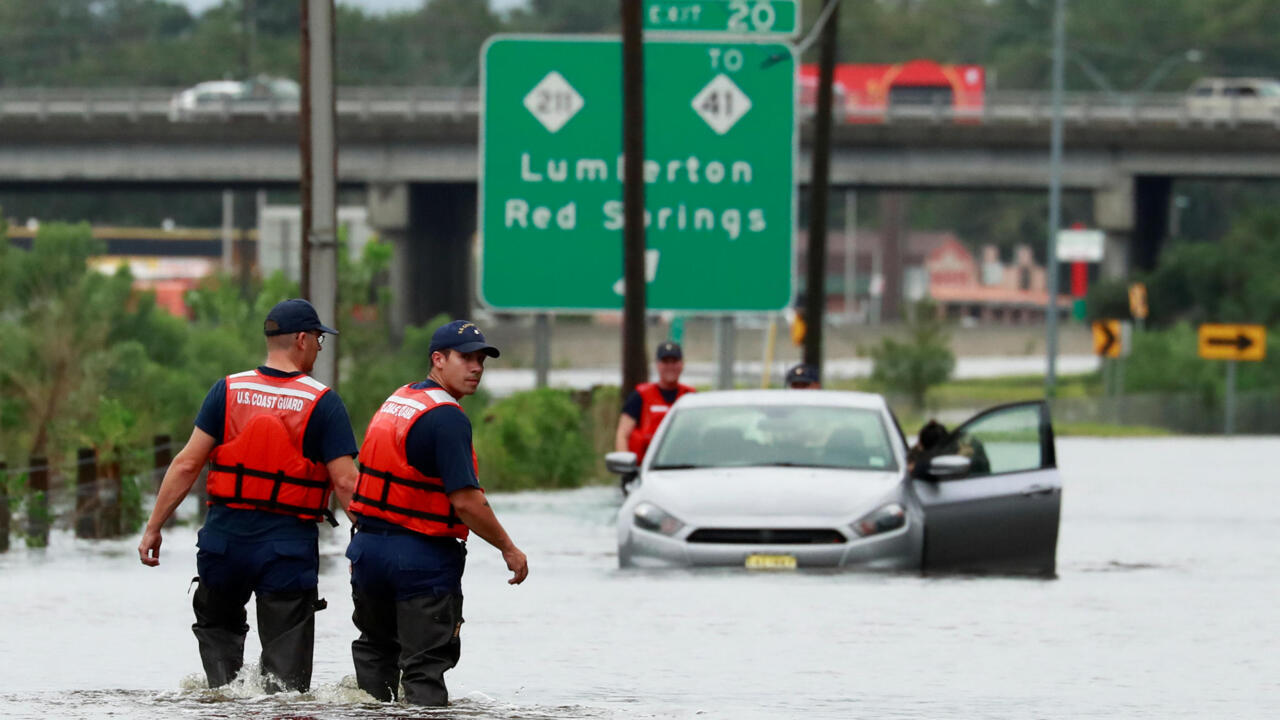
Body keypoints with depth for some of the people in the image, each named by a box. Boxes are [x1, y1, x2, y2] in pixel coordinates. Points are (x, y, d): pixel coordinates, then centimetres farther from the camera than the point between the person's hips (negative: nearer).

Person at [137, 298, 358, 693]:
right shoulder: (322, 402, -6)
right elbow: (345, 482, -11)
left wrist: (154, 527, 4)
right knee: (285, 661, 4)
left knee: (218, 628, 25)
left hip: (226, 535, 2)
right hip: (289, 543, -2)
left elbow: (187, 464, -2)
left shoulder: (228, 390, 0)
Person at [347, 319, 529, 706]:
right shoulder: (447, 417, -17)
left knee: (376, 646, 24)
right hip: (422, 558, -8)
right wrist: (509, 550, -10)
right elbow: (466, 501, -22)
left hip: (368, 544, 8)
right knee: (425, 667, -3)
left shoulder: (396, 401, 11)